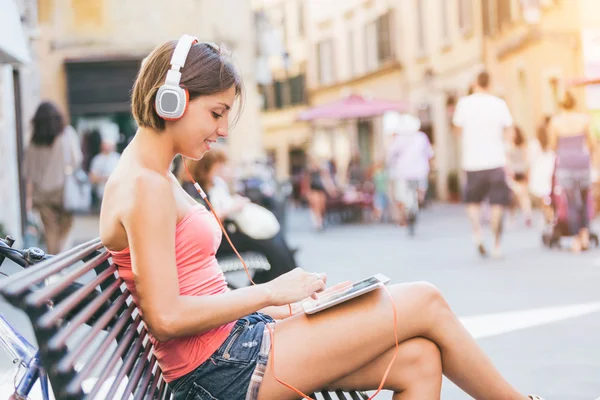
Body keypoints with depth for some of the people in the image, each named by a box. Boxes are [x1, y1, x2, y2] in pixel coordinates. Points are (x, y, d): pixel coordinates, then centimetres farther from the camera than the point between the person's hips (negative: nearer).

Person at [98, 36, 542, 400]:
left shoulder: (157, 178, 16)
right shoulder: (145, 187, -15)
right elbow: (166, 316, -21)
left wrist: (283, 308, 7)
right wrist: (269, 293, -13)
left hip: (237, 340, 10)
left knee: (418, 360, -1)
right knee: (425, 303, -6)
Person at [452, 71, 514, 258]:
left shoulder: (465, 103, -1)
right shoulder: (499, 104, 0)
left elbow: (458, 129, 10)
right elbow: (509, 133, 2)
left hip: (472, 160, 1)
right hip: (495, 160, 0)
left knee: (473, 201, 17)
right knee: (497, 203, 4)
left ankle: (477, 231, -5)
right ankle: (496, 245, 1)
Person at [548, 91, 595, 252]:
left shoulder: (555, 121, -5)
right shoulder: (584, 119, -3)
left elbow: (553, 146, 0)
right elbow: (591, 143, 3)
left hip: (564, 163, -1)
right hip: (582, 161, 1)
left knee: (573, 203, 4)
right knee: (585, 198, 19)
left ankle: (577, 240, 1)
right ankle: (585, 233, 8)